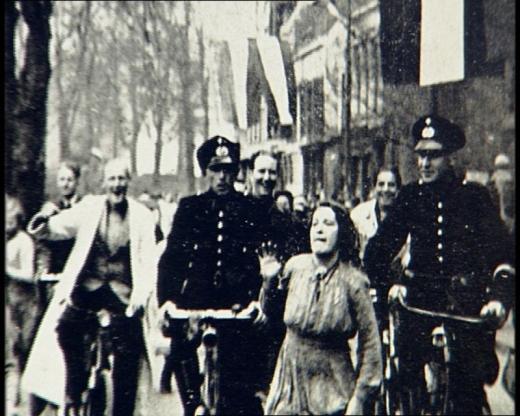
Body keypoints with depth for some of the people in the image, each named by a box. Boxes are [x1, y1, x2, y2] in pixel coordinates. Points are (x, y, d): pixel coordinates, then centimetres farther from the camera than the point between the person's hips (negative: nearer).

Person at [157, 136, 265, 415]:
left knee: (237, 387, -3)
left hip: (236, 308, -1)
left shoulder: (250, 210, 7)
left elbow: (260, 260, 4)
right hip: (191, 307, 1)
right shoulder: (189, 208, 9)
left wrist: (255, 299, -9)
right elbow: (170, 258, 6)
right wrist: (166, 299, -5)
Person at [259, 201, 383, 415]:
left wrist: (359, 397, -10)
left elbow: (370, 341, -10)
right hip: (290, 377, 3)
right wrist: (270, 281, -7)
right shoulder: (295, 266, -4)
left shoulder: (352, 281, -14)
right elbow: (271, 311, 11)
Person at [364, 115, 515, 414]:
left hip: (468, 295, -1)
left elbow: (502, 251, -4)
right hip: (421, 293, 1)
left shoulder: (474, 195, 1)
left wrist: (499, 296, -18)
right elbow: (382, 246, 3)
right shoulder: (411, 196, 5)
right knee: (409, 370, -3)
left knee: (471, 378, -3)